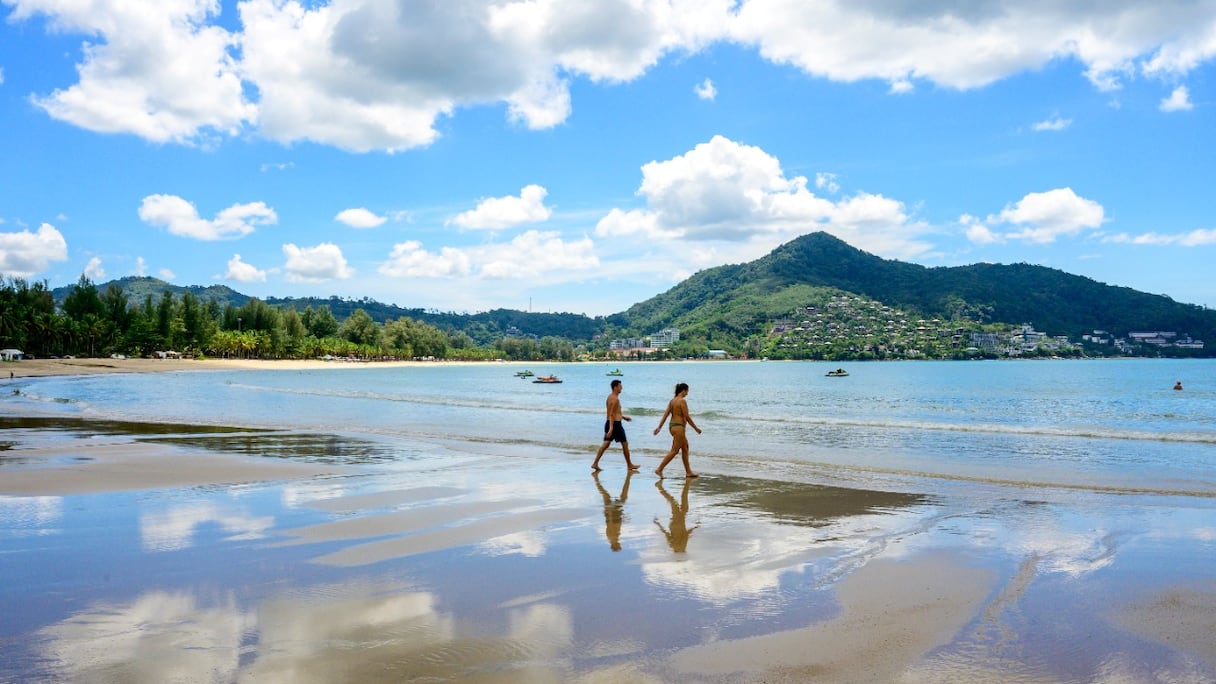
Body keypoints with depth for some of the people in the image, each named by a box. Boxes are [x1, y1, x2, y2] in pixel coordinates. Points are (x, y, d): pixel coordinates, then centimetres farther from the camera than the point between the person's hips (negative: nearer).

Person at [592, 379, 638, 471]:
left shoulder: (610, 397, 14)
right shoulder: (615, 398, -17)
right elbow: (611, 414, -23)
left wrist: (623, 416, 27)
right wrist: (611, 428, -28)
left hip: (609, 423, 9)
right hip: (615, 424, -9)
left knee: (606, 444, 6)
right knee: (625, 443, 4)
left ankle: (595, 463, -1)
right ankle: (629, 465, 14)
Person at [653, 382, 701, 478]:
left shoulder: (672, 400, 9)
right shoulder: (682, 401, -15)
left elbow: (665, 414, 7)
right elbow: (687, 417, -15)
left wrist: (659, 427, 7)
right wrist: (696, 428, -6)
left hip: (672, 426, 10)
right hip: (678, 427, -10)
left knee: (685, 447, 17)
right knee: (674, 450, -4)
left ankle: (688, 472, 22)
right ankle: (659, 469, -6)